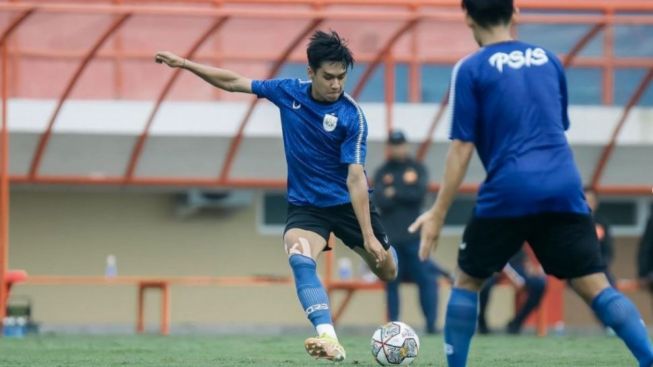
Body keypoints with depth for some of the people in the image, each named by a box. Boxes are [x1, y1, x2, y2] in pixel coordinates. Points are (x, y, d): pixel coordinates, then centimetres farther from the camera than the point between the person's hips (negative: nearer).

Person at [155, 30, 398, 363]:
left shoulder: (351, 115, -19)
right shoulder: (289, 92, -7)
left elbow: (355, 177, -24)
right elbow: (234, 82, 4)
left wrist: (369, 236, -29)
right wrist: (184, 64, 2)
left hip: (348, 203, -2)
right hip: (305, 204, 2)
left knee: (388, 272, 8)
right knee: (299, 259, -29)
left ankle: (384, 248, 49)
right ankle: (329, 340, -42)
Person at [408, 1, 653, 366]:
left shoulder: (471, 69, 1)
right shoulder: (549, 60, 15)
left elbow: (462, 148, -3)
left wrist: (438, 213, 0)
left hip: (510, 191, -3)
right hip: (564, 187, 3)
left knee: (467, 281, 15)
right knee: (596, 286, -1)